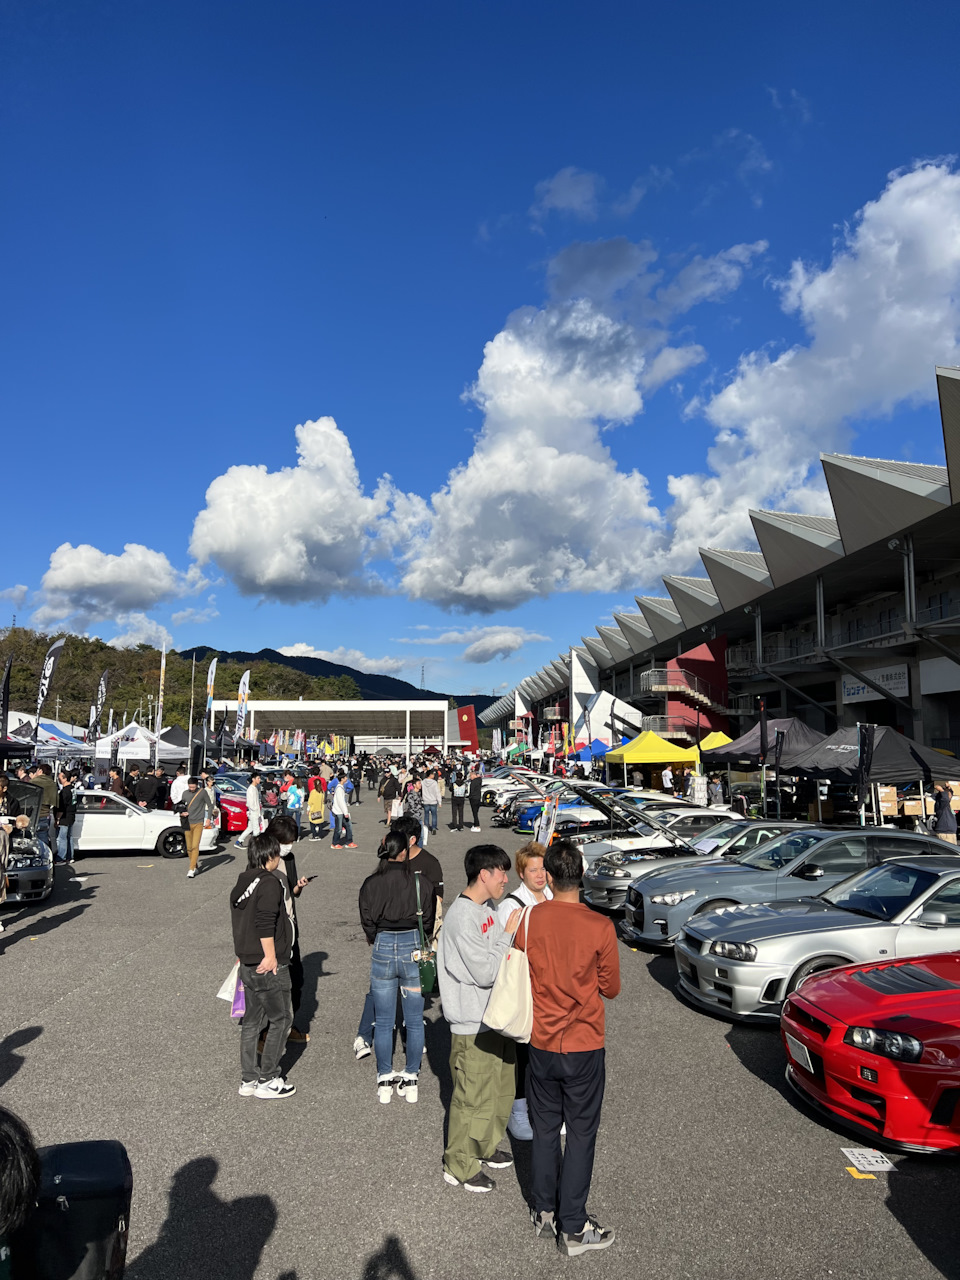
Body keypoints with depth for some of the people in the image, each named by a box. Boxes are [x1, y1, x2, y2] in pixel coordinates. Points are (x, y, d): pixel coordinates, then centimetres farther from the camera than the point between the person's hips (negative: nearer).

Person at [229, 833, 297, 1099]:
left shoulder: (240, 884, 10)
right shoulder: (269, 883, -17)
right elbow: (265, 923, -24)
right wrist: (271, 956, -18)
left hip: (247, 964, 9)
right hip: (269, 966, -9)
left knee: (252, 1021, 16)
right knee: (281, 1019, 4)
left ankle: (248, 1080, 23)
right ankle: (267, 1080, 9)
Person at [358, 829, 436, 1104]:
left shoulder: (370, 883, -7)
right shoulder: (422, 882, -6)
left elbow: (367, 922, -1)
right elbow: (429, 920, 2)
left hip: (383, 949, 0)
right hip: (415, 948, 0)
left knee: (383, 1022, 13)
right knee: (415, 1021, 13)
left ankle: (385, 1081, 21)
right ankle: (411, 1080, 20)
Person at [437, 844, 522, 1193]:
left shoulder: (488, 908, 4)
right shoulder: (462, 916, -26)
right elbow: (485, 973, -25)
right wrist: (509, 934, -20)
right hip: (473, 1024, -9)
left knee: (501, 1088, 23)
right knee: (474, 1097, 5)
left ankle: (487, 1147, 43)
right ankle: (459, 1166, 25)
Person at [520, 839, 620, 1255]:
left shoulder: (530, 920, -12)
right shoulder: (600, 927, -19)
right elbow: (610, 988, -6)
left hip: (541, 1045, 3)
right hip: (584, 1048, -2)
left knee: (544, 1130, 19)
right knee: (581, 1135, 12)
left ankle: (543, 1212, 34)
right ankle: (573, 1228, 21)